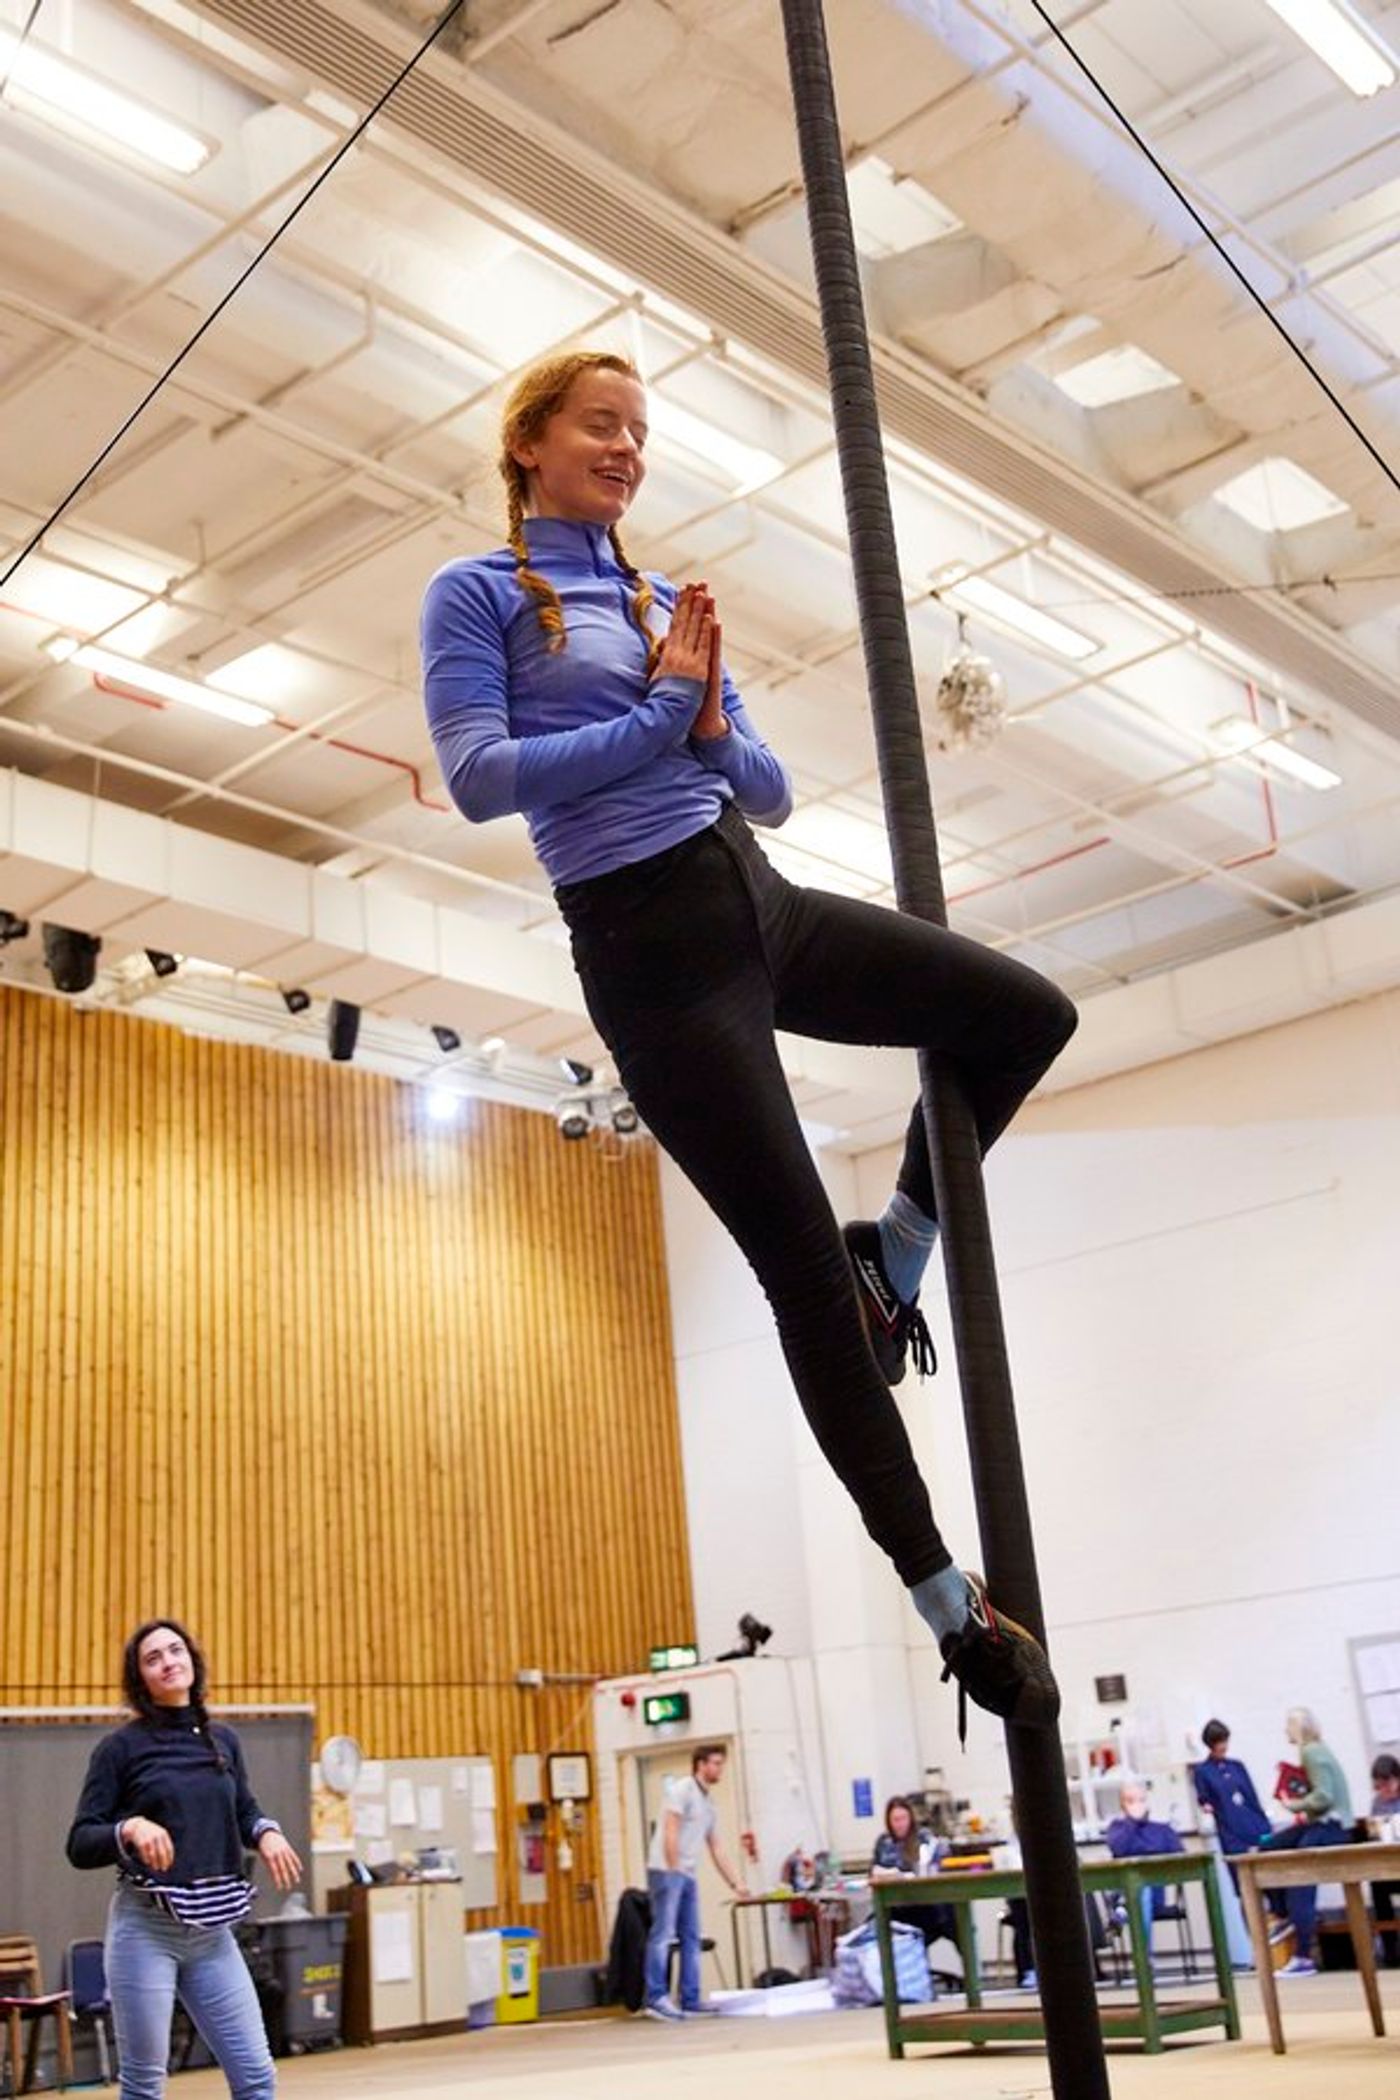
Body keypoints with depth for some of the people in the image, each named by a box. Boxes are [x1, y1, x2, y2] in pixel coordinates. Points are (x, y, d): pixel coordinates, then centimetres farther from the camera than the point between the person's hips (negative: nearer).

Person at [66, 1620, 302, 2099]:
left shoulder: (223, 1740, 7)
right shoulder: (121, 1746, -5)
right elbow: (80, 1844, -6)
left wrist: (265, 1833, -4)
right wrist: (131, 1828, -25)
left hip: (212, 1930, 4)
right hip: (145, 1928, -4)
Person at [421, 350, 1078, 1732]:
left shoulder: (667, 605, 17)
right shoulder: (478, 594, 2)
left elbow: (770, 793, 16)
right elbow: (477, 778, -14)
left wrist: (714, 726, -6)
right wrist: (659, 715, -11)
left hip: (759, 903, 7)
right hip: (653, 947, -7)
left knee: (1029, 1015, 6)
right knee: (805, 1272, -4)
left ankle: (898, 1254, 21)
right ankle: (952, 1605, 8)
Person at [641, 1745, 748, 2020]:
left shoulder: (708, 1804, 20)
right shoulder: (682, 1790, -5)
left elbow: (716, 1849, 24)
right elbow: (670, 1831, -13)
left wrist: (736, 1883, 22)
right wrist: (673, 1870, -17)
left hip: (688, 1876, 9)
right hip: (666, 1871, -9)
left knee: (691, 1938, 6)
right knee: (663, 1933, -11)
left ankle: (690, 1999, 9)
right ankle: (656, 1998, -13)